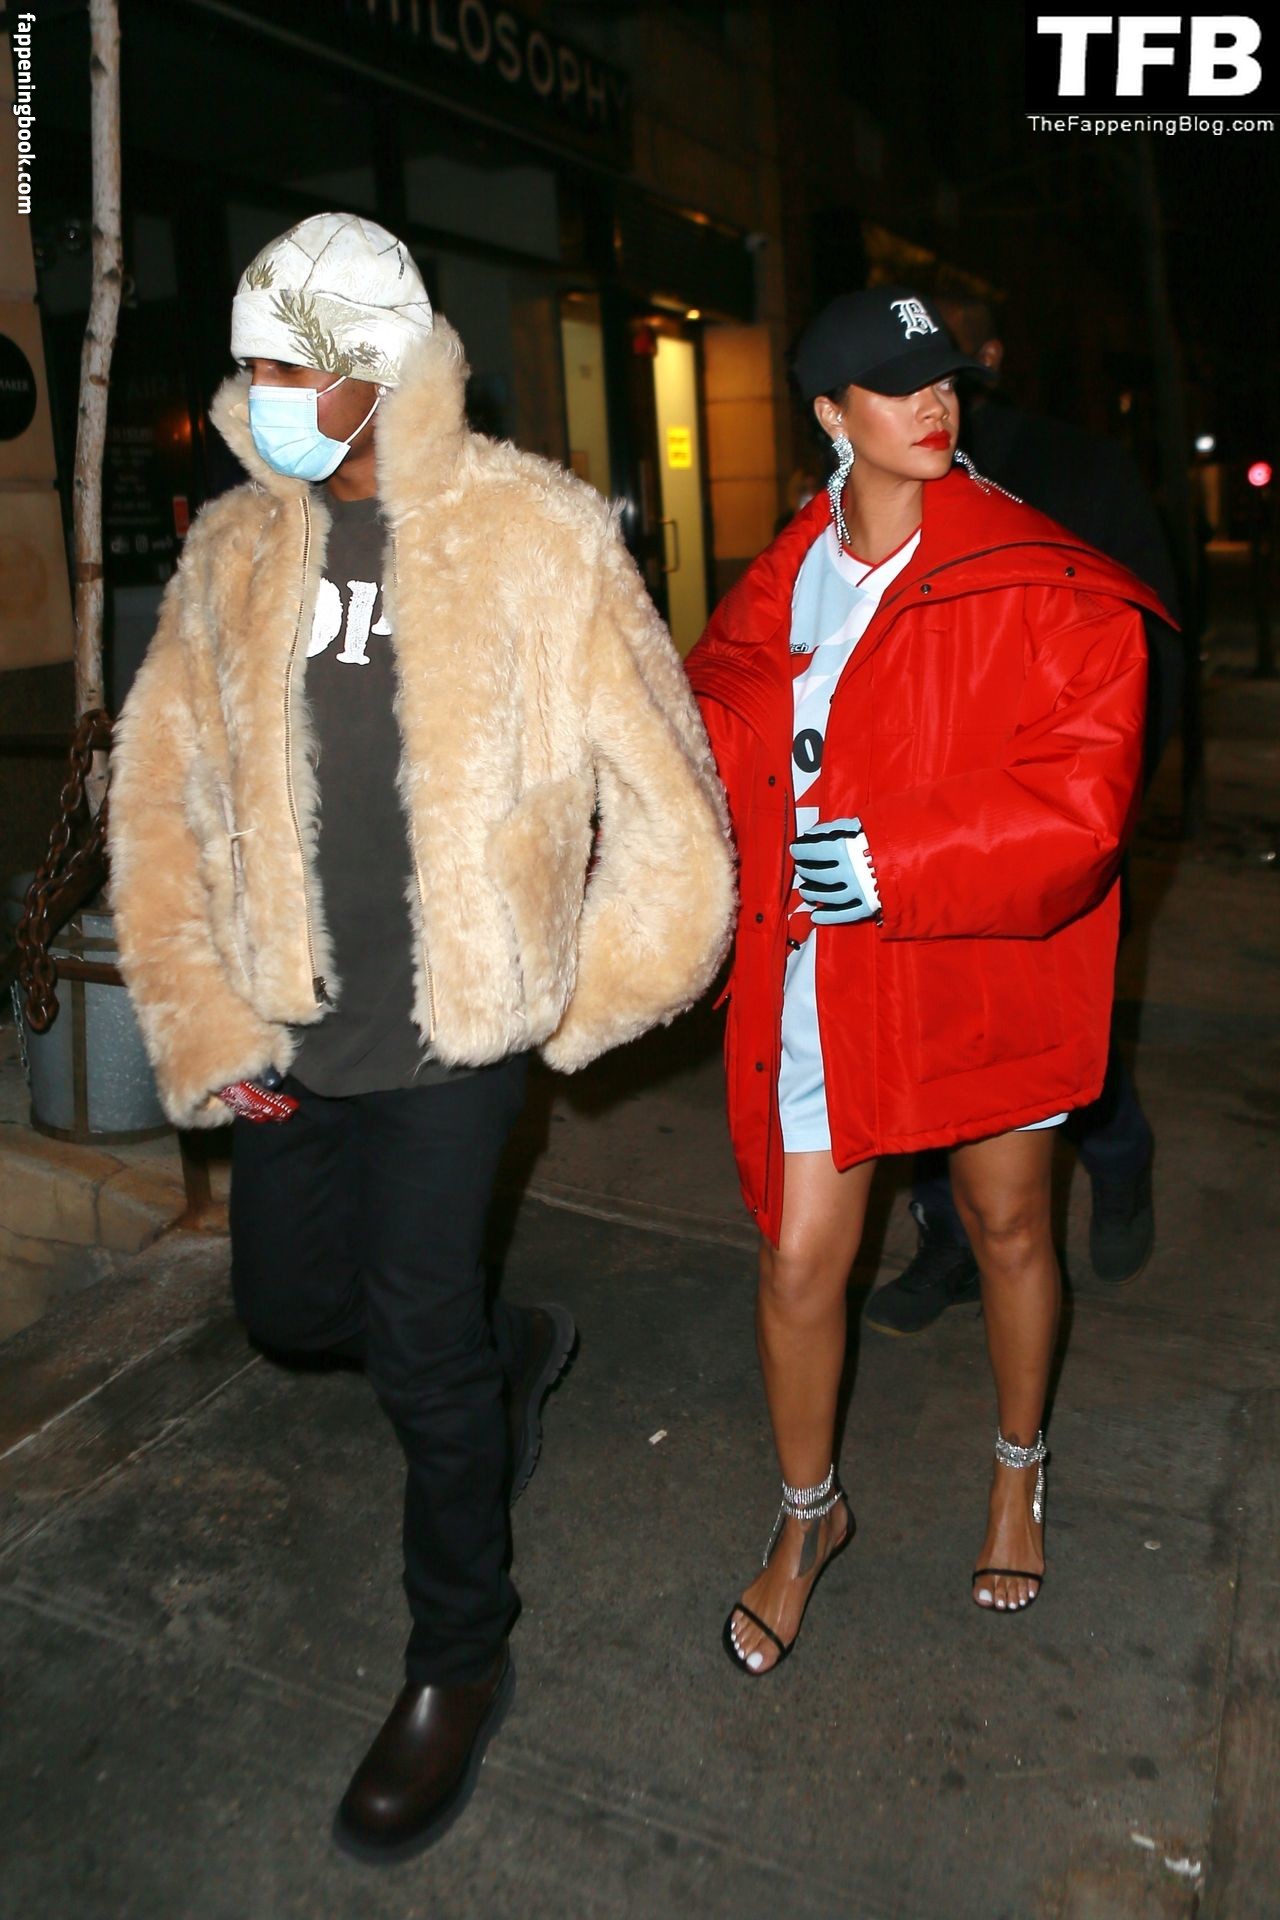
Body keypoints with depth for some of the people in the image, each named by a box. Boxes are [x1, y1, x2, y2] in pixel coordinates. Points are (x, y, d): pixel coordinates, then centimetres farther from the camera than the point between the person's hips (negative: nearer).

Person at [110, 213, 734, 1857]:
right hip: (291, 1021, 5)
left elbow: (654, 781, -5)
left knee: (416, 1350, 0)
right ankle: (510, 1351, 48)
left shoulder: (534, 538, -9)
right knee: (290, 1304, 15)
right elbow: (164, 795, 6)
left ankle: (458, 1665, 28)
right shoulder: (234, 550, 4)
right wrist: (204, 1021, 1)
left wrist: (592, 993, -1)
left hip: (456, 1021, -5)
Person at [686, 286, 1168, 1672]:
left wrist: (892, 858, -25)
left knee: (1007, 1226, 18)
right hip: (815, 973, 2)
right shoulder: (781, 584, 3)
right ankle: (807, 1513, 32)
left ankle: (1019, 1465, 48)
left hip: (981, 966, -1)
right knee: (798, 1259, 3)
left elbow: (1080, 797, -17)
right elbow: (721, 722, 17)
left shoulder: (1044, 589, -9)